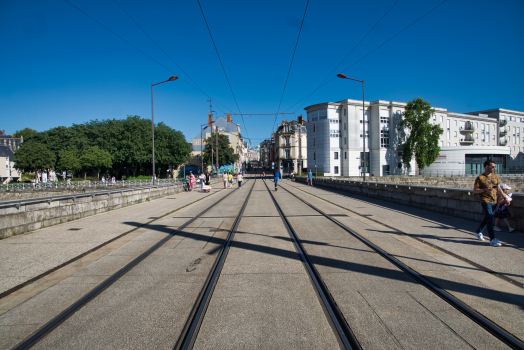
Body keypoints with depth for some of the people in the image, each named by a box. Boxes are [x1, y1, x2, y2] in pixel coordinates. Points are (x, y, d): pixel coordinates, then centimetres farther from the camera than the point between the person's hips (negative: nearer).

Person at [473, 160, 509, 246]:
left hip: (494, 201, 7)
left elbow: (499, 189, 19)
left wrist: (505, 198, 14)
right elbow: (474, 190, -8)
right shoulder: (480, 178, -7)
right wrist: (485, 189, -22)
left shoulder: (495, 176, 12)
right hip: (486, 201, -6)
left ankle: (478, 232, 34)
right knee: (490, 219, -12)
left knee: (487, 218, 15)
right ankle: (492, 240, -11)